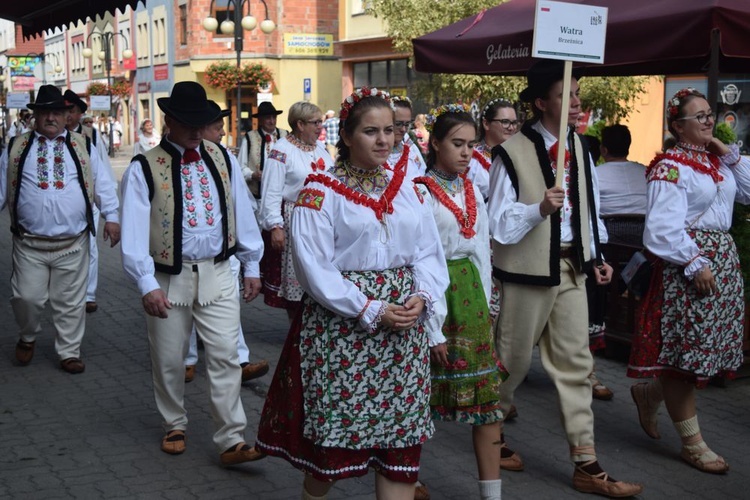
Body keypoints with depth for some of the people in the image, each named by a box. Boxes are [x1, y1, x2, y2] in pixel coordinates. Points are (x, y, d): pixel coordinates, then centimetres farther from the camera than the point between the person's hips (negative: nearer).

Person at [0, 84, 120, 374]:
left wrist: (112, 217, -5)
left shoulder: (83, 147, 6)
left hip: (72, 244, 0)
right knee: (26, 298, 0)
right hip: (29, 243, 0)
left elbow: (102, 184, 4)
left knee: (70, 303, 6)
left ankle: (69, 352, 20)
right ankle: (28, 337, 29)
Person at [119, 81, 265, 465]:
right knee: (169, 361, 11)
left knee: (225, 357, -1)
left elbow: (242, 213, 11)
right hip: (169, 278, -2)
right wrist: (147, 285, -17)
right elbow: (134, 232, -11)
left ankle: (231, 441, 3)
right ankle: (175, 426, 33)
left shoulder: (221, 159, 6)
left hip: (217, 274, 2)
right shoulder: (145, 168, -7)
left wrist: (251, 266, 12)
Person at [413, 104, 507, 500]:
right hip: (436, 295, -6)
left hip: (471, 296, 6)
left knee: (487, 396, 3)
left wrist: (484, 303, 9)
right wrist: (433, 329, -14)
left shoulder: (473, 190, 10)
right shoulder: (422, 192, -10)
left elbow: (482, 250, 14)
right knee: (423, 401, 5)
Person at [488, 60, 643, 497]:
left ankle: (586, 464, 11)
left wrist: (596, 256, 12)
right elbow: (499, 223, -15)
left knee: (576, 363, 6)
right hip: (528, 269, -6)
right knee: (514, 360, 9)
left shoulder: (579, 147, 6)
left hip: (572, 266, 6)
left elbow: (589, 206, 14)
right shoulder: (513, 153, -14)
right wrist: (540, 208, -30)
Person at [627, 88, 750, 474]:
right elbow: (664, 226, -18)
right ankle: (692, 443, 8)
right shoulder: (670, 166, -11)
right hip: (686, 260, -8)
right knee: (683, 349, -1)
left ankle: (648, 393, 36)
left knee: (705, 346, 11)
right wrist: (695, 263, -21)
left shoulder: (717, 160, 14)